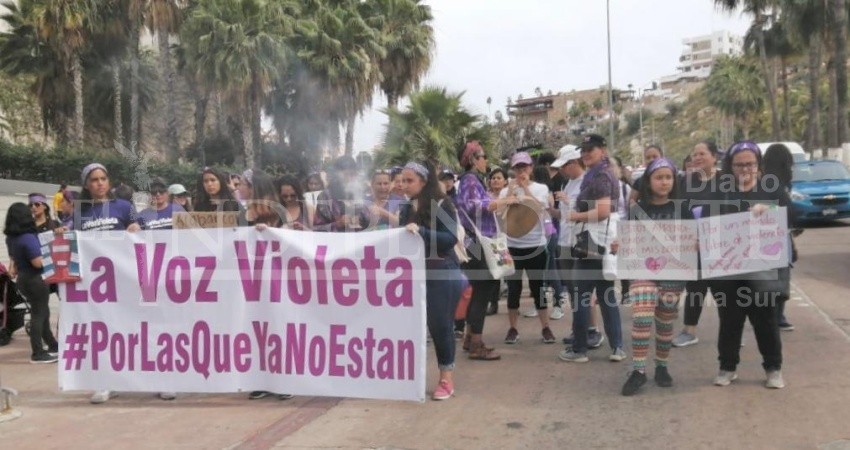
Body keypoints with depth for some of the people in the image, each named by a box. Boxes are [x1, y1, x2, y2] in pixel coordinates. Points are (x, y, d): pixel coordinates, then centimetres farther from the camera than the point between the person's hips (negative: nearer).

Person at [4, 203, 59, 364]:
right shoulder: (28, 237, -22)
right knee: (38, 315, -2)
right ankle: (38, 353, 3)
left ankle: (53, 346, 28)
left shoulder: (10, 238, 4)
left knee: (42, 313, 18)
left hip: (23, 279, 9)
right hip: (35, 280, -9)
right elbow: (38, 263, -25)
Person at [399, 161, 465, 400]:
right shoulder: (407, 209, 11)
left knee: (440, 325, -2)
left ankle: (446, 380, 9)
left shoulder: (441, 205, -8)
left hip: (442, 275, -5)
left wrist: (421, 231, -27)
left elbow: (452, 238, -19)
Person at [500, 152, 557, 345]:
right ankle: (512, 329, 16)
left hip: (536, 246, -1)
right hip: (512, 246, 1)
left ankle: (545, 328, 16)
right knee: (513, 289, 6)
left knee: (538, 287, 6)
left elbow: (539, 209, -15)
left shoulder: (541, 188, 2)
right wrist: (511, 191, -11)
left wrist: (526, 188, -12)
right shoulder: (506, 190, 4)